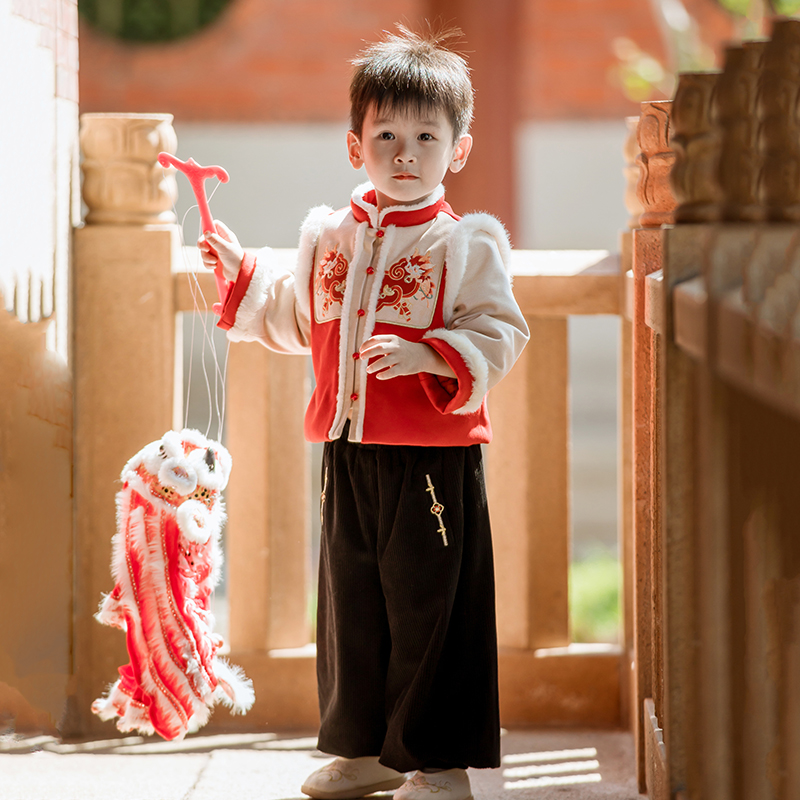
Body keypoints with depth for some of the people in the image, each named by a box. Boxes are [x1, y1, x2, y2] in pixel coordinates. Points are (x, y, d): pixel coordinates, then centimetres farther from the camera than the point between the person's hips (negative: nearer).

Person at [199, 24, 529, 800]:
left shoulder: (468, 243, -5)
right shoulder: (326, 235, 10)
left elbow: (496, 338, -10)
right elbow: (296, 321, 24)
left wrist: (425, 354, -23)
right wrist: (243, 274, 17)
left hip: (434, 458, -5)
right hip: (348, 452, 5)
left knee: (428, 606, -1)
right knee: (351, 599, 12)